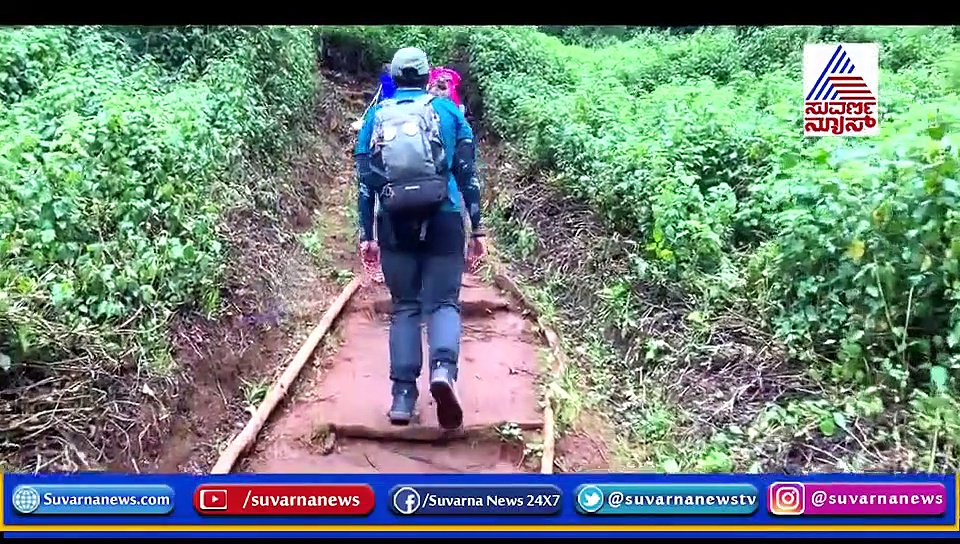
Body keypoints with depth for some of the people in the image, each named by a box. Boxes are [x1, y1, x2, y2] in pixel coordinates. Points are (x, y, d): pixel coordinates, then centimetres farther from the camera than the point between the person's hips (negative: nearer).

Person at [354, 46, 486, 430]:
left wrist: (366, 235, 11)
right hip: (443, 219, -1)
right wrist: (477, 229, 8)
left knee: (404, 307, 9)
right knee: (443, 302, 1)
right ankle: (443, 369, -26)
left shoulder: (376, 116, 13)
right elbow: (468, 173, 6)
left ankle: (403, 395, 2)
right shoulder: (448, 110, 10)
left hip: (395, 223, 2)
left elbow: (364, 179, 9)